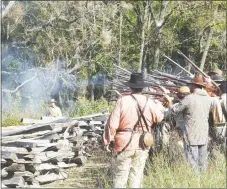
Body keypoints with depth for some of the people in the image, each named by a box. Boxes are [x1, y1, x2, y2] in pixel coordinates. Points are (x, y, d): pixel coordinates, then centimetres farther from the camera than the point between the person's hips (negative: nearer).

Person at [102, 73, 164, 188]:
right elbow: (159, 117, 17)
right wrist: (159, 106, 37)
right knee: (137, 175, 10)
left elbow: (112, 123, -12)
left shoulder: (123, 101, -11)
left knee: (120, 175, 4)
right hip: (142, 144, 3)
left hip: (124, 143, -3)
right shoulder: (149, 102, -2)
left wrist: (107, 140, -1)